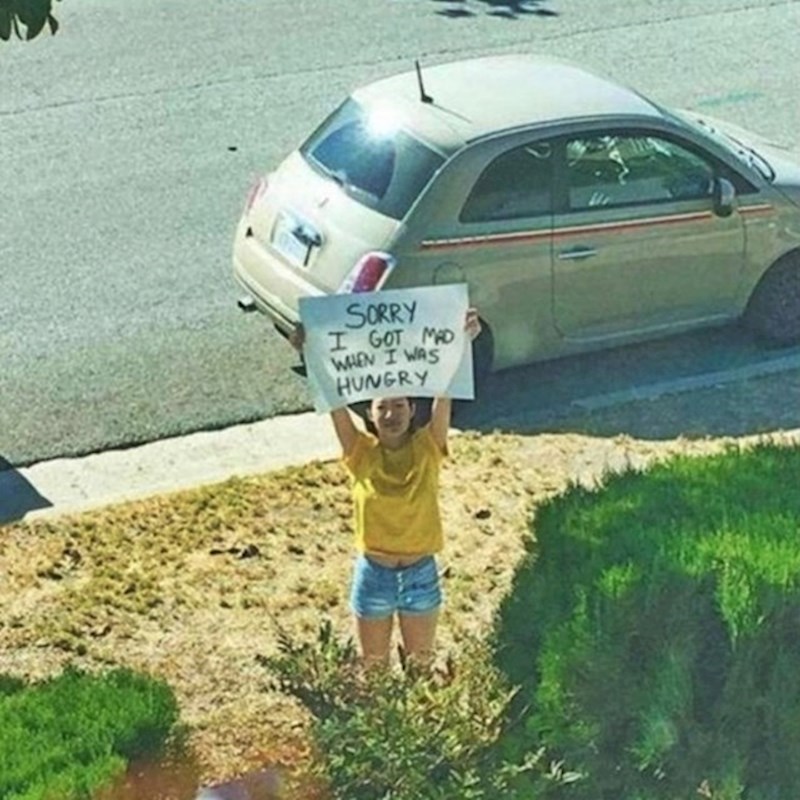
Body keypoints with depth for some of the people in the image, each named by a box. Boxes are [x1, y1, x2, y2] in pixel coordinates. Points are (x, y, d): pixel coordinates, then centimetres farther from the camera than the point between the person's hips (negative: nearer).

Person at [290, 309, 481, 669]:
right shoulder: (361, 452, -10)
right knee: (374, 665, 17)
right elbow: (334, 401, -22)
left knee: (420, 663, 19)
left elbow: (444, 392, -23)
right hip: (374, 573, 0)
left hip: (420, 572, 0)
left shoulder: (428, 447, -10)